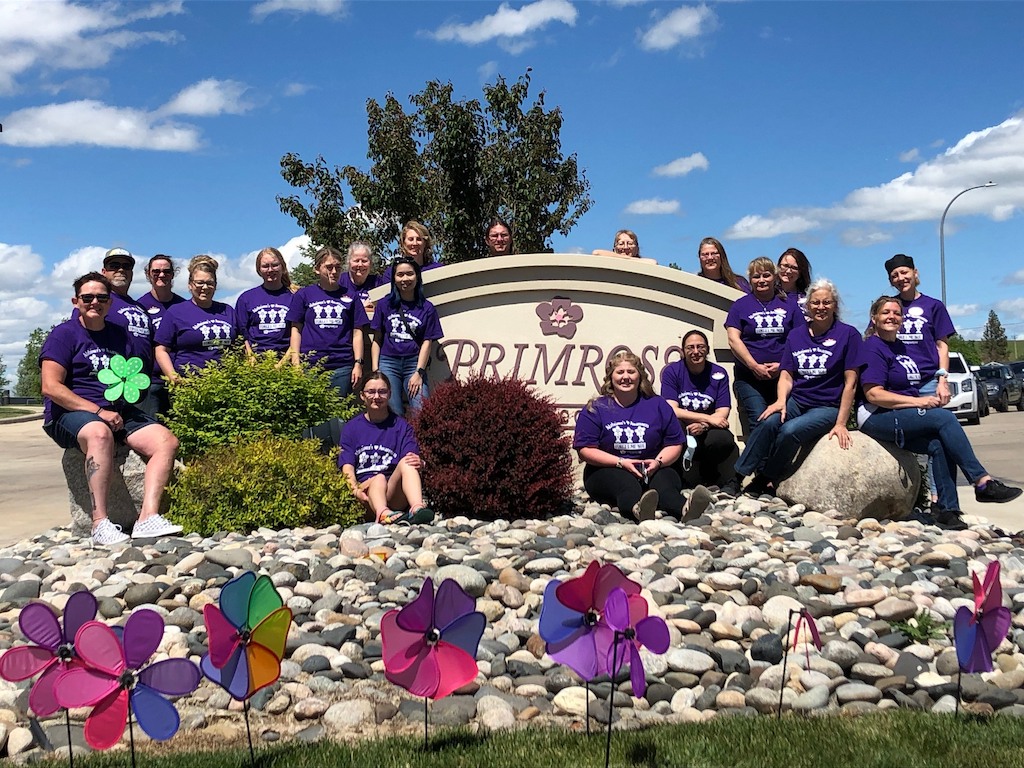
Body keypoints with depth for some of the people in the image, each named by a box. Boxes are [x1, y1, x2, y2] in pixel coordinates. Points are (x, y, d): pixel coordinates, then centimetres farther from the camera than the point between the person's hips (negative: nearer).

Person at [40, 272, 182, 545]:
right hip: (70, 413, -6)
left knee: (167, 440, -18)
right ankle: (100, 524, -43)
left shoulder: (121, 337, 16)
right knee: (100, 433, -40)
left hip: (117, 412, 6)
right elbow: (51, 387, -10)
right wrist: (98, 412, -17)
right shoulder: (64, 334, 0)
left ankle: (148, 517, -32)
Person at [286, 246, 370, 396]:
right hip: (310, 365, -1)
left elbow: (357, 333, 9)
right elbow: (296, 329, 8)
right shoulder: (304, 295, 9)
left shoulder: (350, 297, 10)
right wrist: (296, 363, 0)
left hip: (342, 366, 1)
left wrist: (358, 363, 1)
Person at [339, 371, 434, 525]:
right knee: (379, 478, -34)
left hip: (395, 496, 1)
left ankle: (417, 508, -55)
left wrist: (419, 463, -25)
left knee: (406, 463, -27)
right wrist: (355, 489, -19)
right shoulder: (351, 427, 15)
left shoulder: (401, 426, 16)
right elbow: (347, 466, 2)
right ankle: (383, 514, -68)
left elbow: (412, 459, 1)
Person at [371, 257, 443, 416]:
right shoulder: (385, 305, 10)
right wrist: (375, 370, 2)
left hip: (414, 364, 0)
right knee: (394, 413, -8)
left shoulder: (426, 308, 7)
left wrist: (419, 373, -7)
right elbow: (377, 340, 10)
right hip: (388, 363, 1)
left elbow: (427, 342, 2)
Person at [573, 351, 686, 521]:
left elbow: (674, 444, 13)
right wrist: (621, 462, -13)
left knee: (665, 481, -34)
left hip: (652, 471, 2)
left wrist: (658, 462, -9)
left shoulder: (658, 405, 15)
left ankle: (685, 509, -67)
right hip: (608, 471, -2)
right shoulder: (595, 409, 7)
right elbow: (585, 450, -1)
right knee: (626, 484, -38)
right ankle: (637, 509, -74)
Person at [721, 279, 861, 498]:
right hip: (796, 400, 3)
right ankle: (737, 478, -26)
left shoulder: (848, 334, -3)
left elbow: (850, 383, -6)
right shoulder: (796, 334, 10)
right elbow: (786, 375, 7)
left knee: (790, 430, -32)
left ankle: (763, 482, -13)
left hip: (828, 407, -3)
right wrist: (781, 400, -14)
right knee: (769, 421, -30)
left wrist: (841, 423, -11)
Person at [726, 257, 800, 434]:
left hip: (783, 376, 1)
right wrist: (755, 366, -9)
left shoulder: (788, 305, 15)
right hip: (749, 378, -1)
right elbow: (734, 340, 2)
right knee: (759, 422, -19)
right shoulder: (741, 305, 11)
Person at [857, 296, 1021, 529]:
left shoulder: (904, 348, 20)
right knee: (946, 418, -24)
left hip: (904, 417, 8)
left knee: (939, 445, -20)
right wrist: (918, 401, -18)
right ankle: (983, 483, -23)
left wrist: (932, 398, 4)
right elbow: (873, 394, -16)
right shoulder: (872, 348, -5)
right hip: (878, 418, -8)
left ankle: (946, 508, -16)